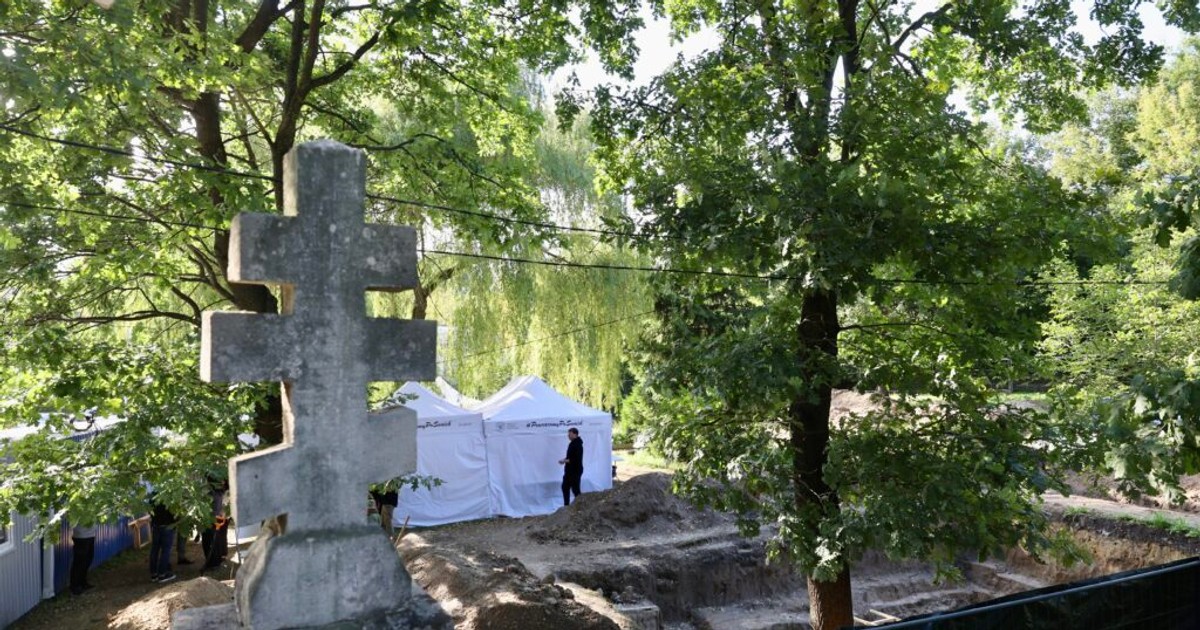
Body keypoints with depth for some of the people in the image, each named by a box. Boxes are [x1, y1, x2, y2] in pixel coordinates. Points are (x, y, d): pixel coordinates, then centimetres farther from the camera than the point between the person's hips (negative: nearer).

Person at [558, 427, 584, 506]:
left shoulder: (577, 445, -18)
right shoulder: (572, 443, 12)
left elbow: (576, 459, -25)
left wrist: (565, 461, -19)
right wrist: (565, 459, 2)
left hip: (575, 471, -10)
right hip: (569, 470, 10)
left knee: (575, 489, -4)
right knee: (565, 487, 16)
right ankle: (566, 506, 25)